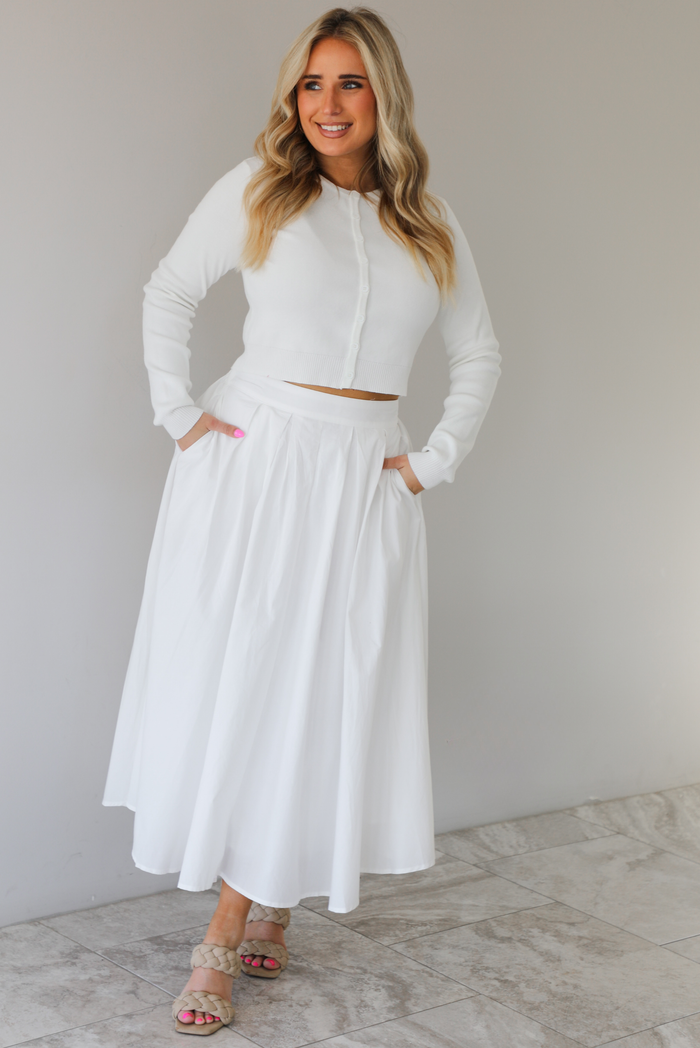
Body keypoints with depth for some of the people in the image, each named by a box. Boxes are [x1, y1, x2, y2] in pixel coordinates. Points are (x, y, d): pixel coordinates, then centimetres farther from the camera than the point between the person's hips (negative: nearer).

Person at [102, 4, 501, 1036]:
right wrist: (179, 413, -1)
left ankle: (236, 927, 15)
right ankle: (251, 910, 17)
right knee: (227, 682, 0)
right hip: (251, 463, -2)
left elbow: (479, 356, 14)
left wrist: (432, 462, 5)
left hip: (364, 481, 2)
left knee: (320, 697, 2)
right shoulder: (256, 189, 1)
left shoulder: (429, 222, 8)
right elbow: (167, 296, 9)